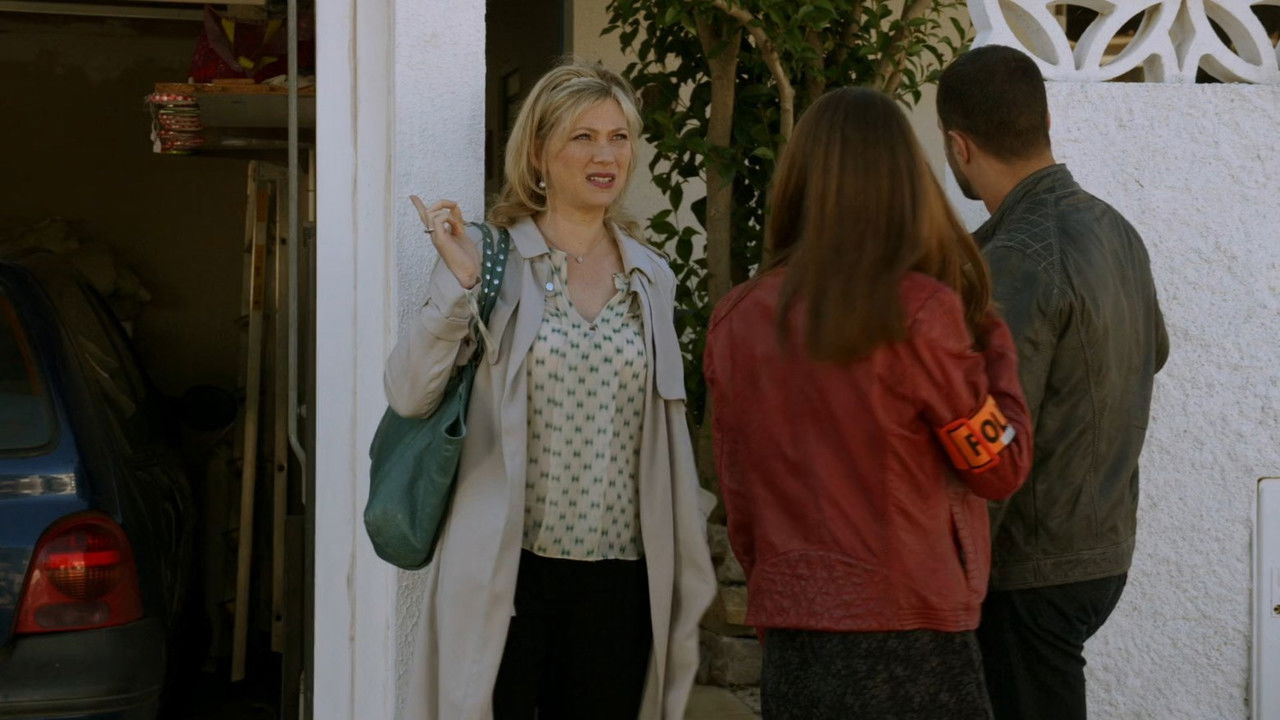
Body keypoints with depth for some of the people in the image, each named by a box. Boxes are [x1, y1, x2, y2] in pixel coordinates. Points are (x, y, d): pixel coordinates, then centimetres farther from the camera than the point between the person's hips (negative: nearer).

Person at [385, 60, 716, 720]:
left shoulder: (651, 277, 10)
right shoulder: (492, 262, -2)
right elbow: (409, 396, -10)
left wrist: (683, 575, 15)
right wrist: (458, 286, -20)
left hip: (617, 580, 4)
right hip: (505, 574, -4)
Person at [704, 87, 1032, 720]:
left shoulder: (736, 319, 0)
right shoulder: (922, 311, -12)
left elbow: (739, 501, 7)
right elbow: (1002, 468, -3)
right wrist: (992, 336, 8)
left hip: (789, 647, 4)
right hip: (909, 641, -4)